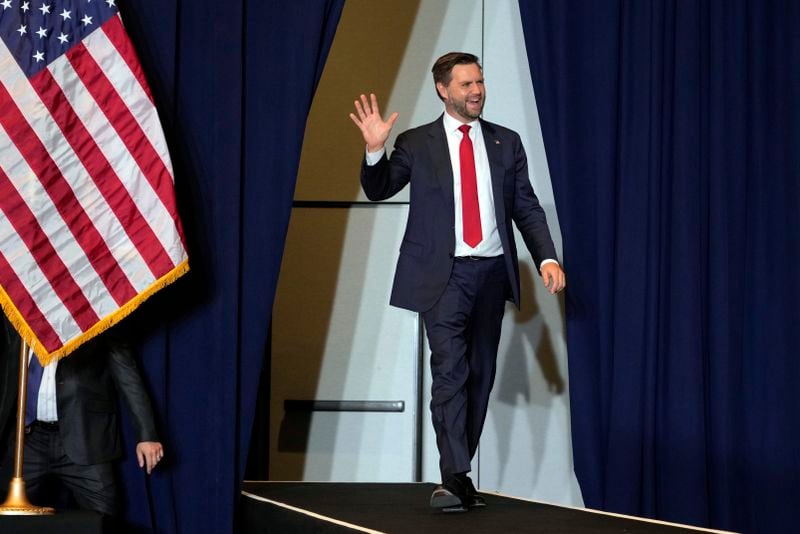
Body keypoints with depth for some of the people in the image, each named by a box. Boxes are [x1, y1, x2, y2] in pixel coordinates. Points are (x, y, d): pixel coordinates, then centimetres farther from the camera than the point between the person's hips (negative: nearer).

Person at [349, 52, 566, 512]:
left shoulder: (506, 143, 11)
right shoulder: (417, 144, 4)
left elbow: (527, 208, 10)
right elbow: (378, 190, 3)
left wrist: (547, 257, -3)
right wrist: (375, 150, -15)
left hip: (492, 272, 4)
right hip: (444, 275, -3)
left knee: (480, 376, 6)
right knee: (451, 371, -14)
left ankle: (458, 477, 13)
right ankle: (456, 479, -17)